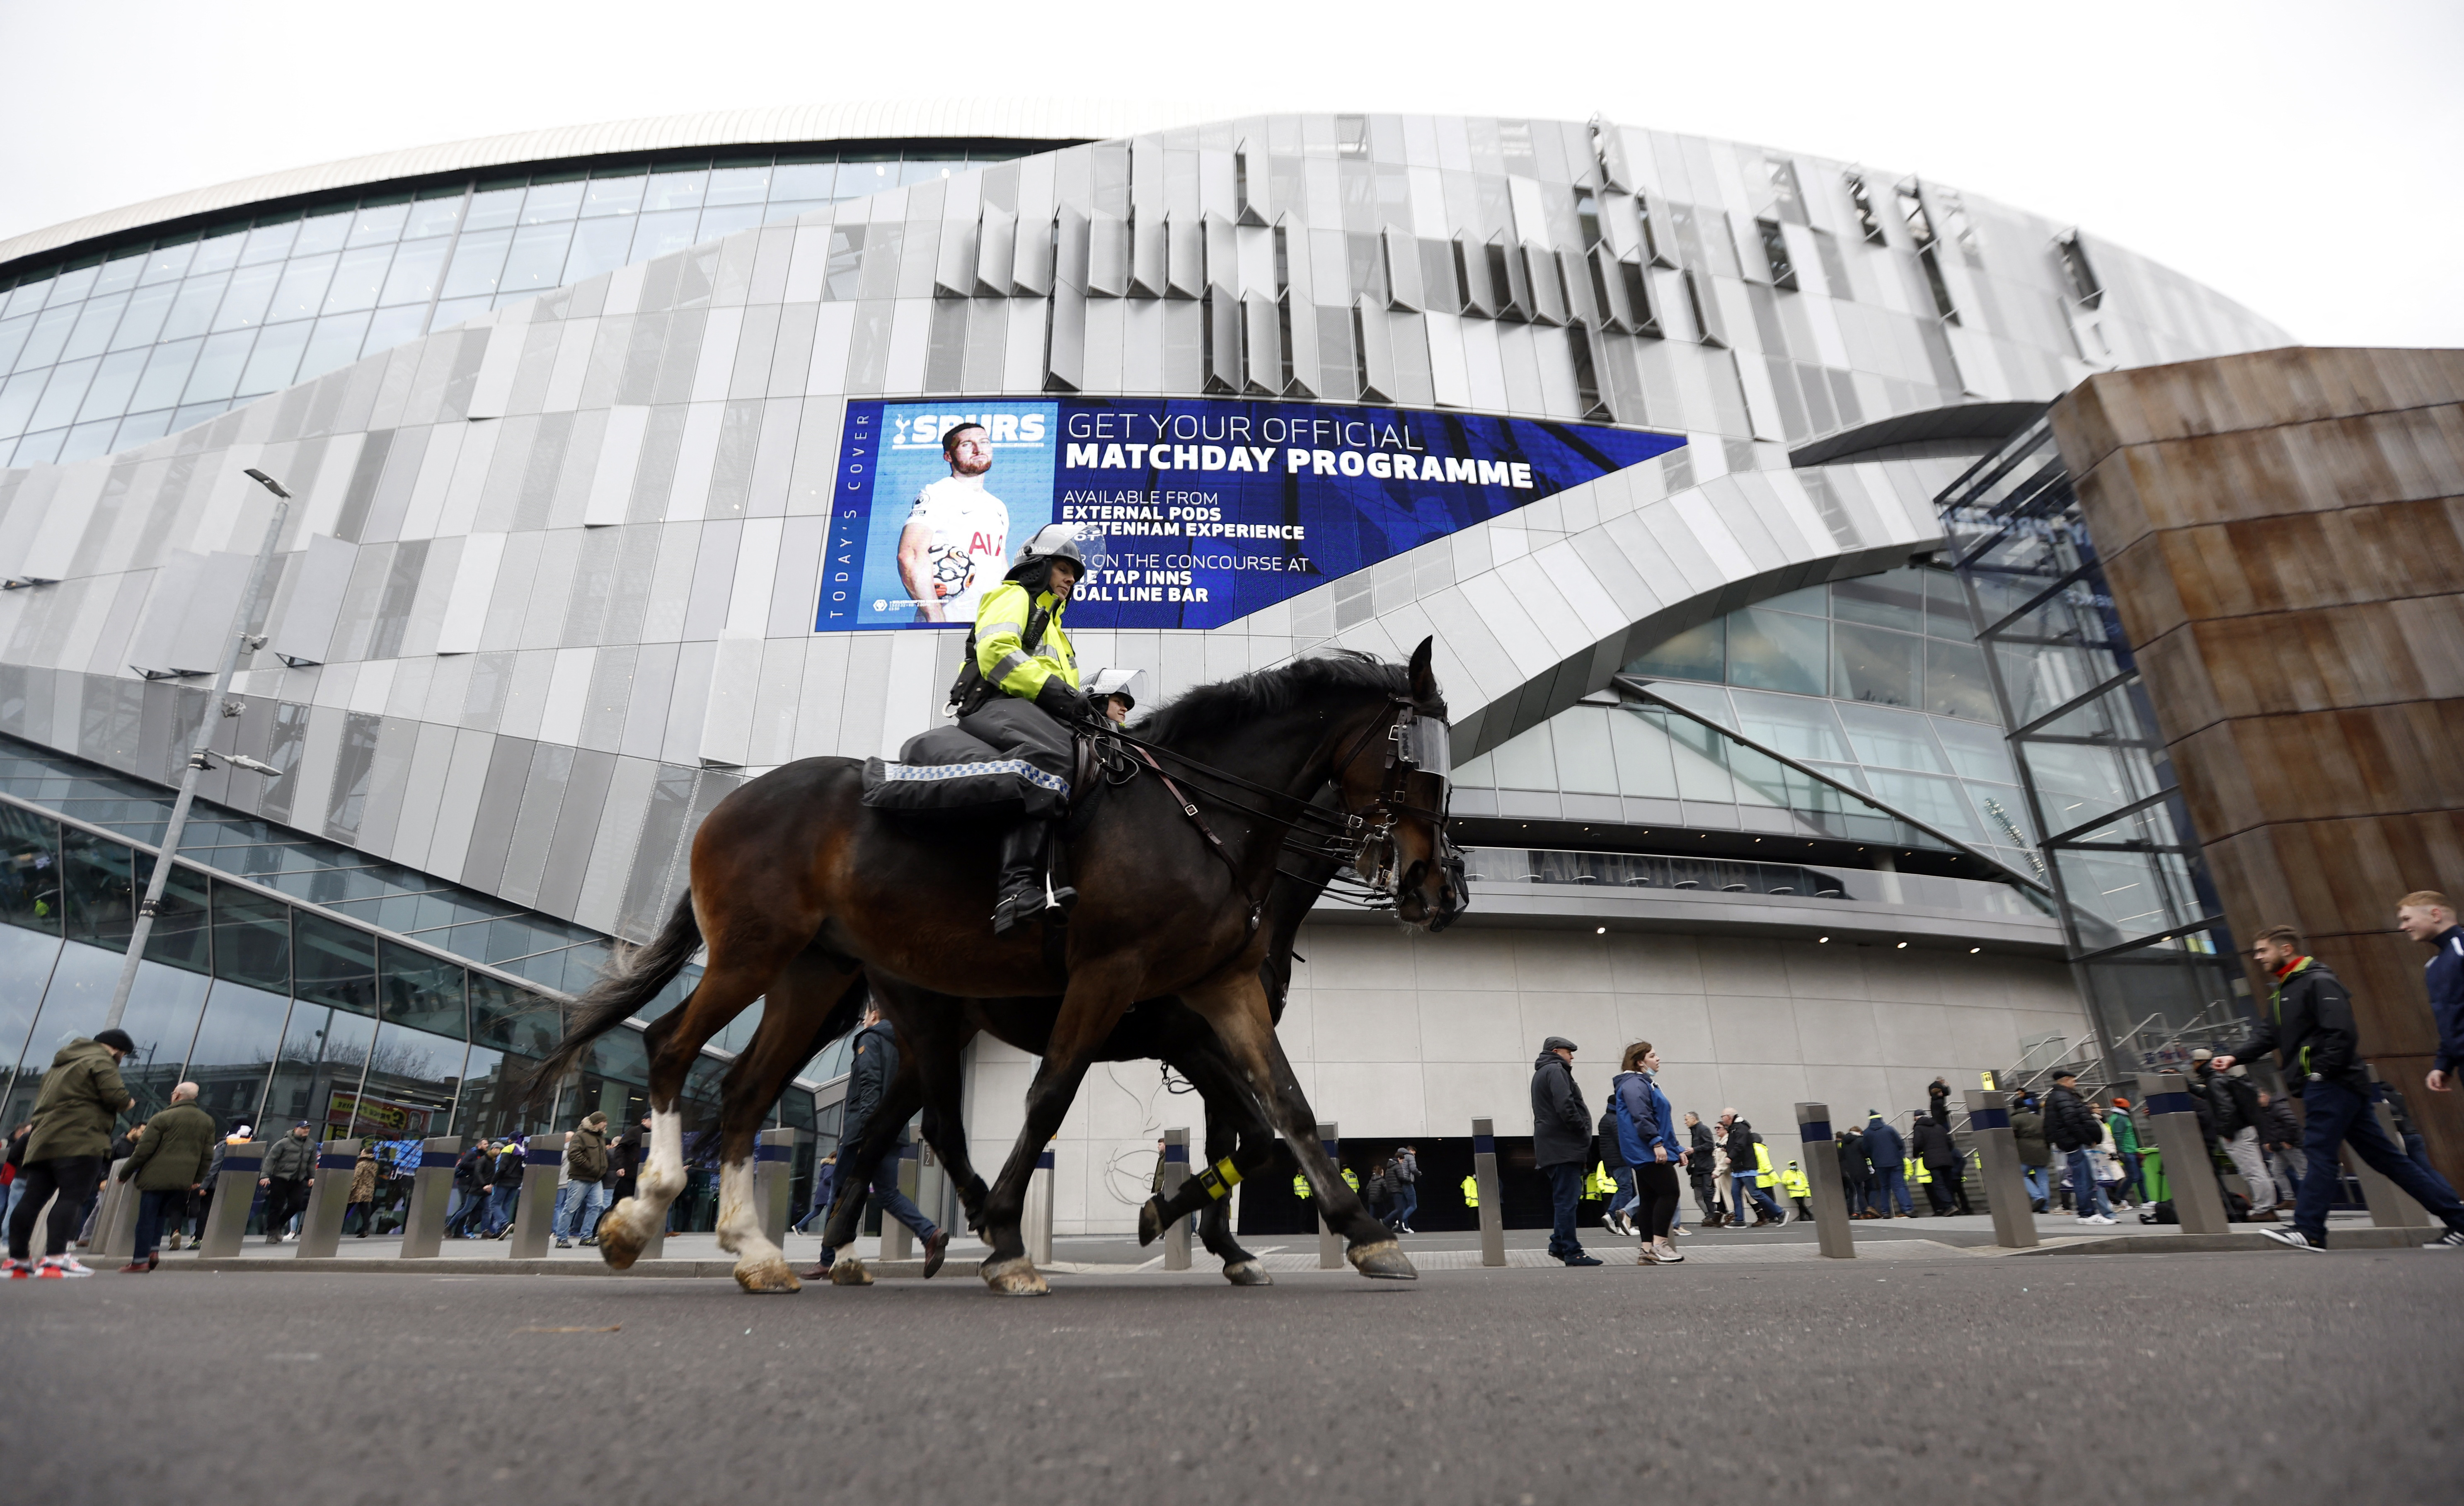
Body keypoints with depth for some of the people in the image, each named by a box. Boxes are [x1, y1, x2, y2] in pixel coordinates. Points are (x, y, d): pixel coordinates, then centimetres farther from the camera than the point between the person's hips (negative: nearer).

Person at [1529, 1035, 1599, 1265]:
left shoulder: (1541, 1073, 24)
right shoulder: (1555, 1071, -10)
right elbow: (1565, 1106, -22)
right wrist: (1583, 1132, -12)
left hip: (1552, 1146, 10)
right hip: (1563, 1145, -10)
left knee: (1562, 1197, 17)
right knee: (1567, 1199, -8)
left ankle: (1559, 1244, 21)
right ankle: (1572, 1251, -7)